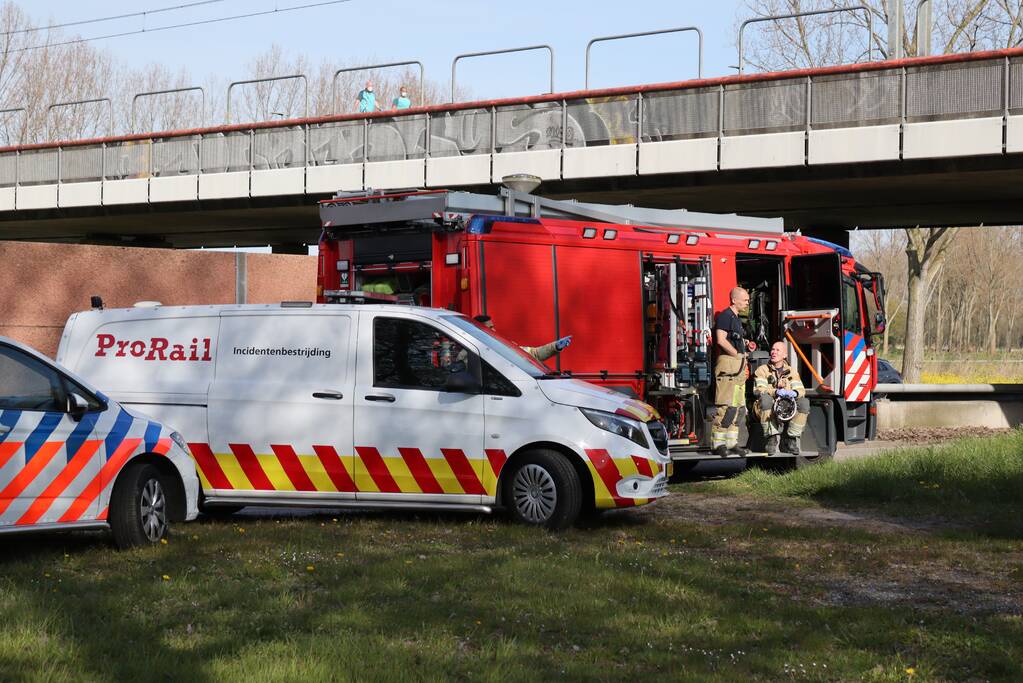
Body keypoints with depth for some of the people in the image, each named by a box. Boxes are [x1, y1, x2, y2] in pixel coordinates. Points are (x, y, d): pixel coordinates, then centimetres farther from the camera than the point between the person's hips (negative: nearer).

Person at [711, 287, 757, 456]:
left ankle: (731, 443, 15)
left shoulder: (735, 318, 21)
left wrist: (746, 343, 13)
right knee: (726, 406, -12)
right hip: (728, 363, -11)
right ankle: (718, 444, -11)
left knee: (739, 407, 11)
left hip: (738, 367, 11)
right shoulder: (725, 316, -10)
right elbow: (721, 340, -19)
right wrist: (737, 354, -13)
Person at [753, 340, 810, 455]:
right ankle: (772, 438, -25)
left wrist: (795, 393, -22)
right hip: (769, 411, -2)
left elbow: (801, 390, 4)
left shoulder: (791, 372, 17)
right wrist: (776, 392, -26)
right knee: (765, 398, -35)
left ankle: (790, 440, -12)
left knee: (804, 403, -25)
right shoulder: (762, 370, 8)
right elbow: (758, 390, -9)